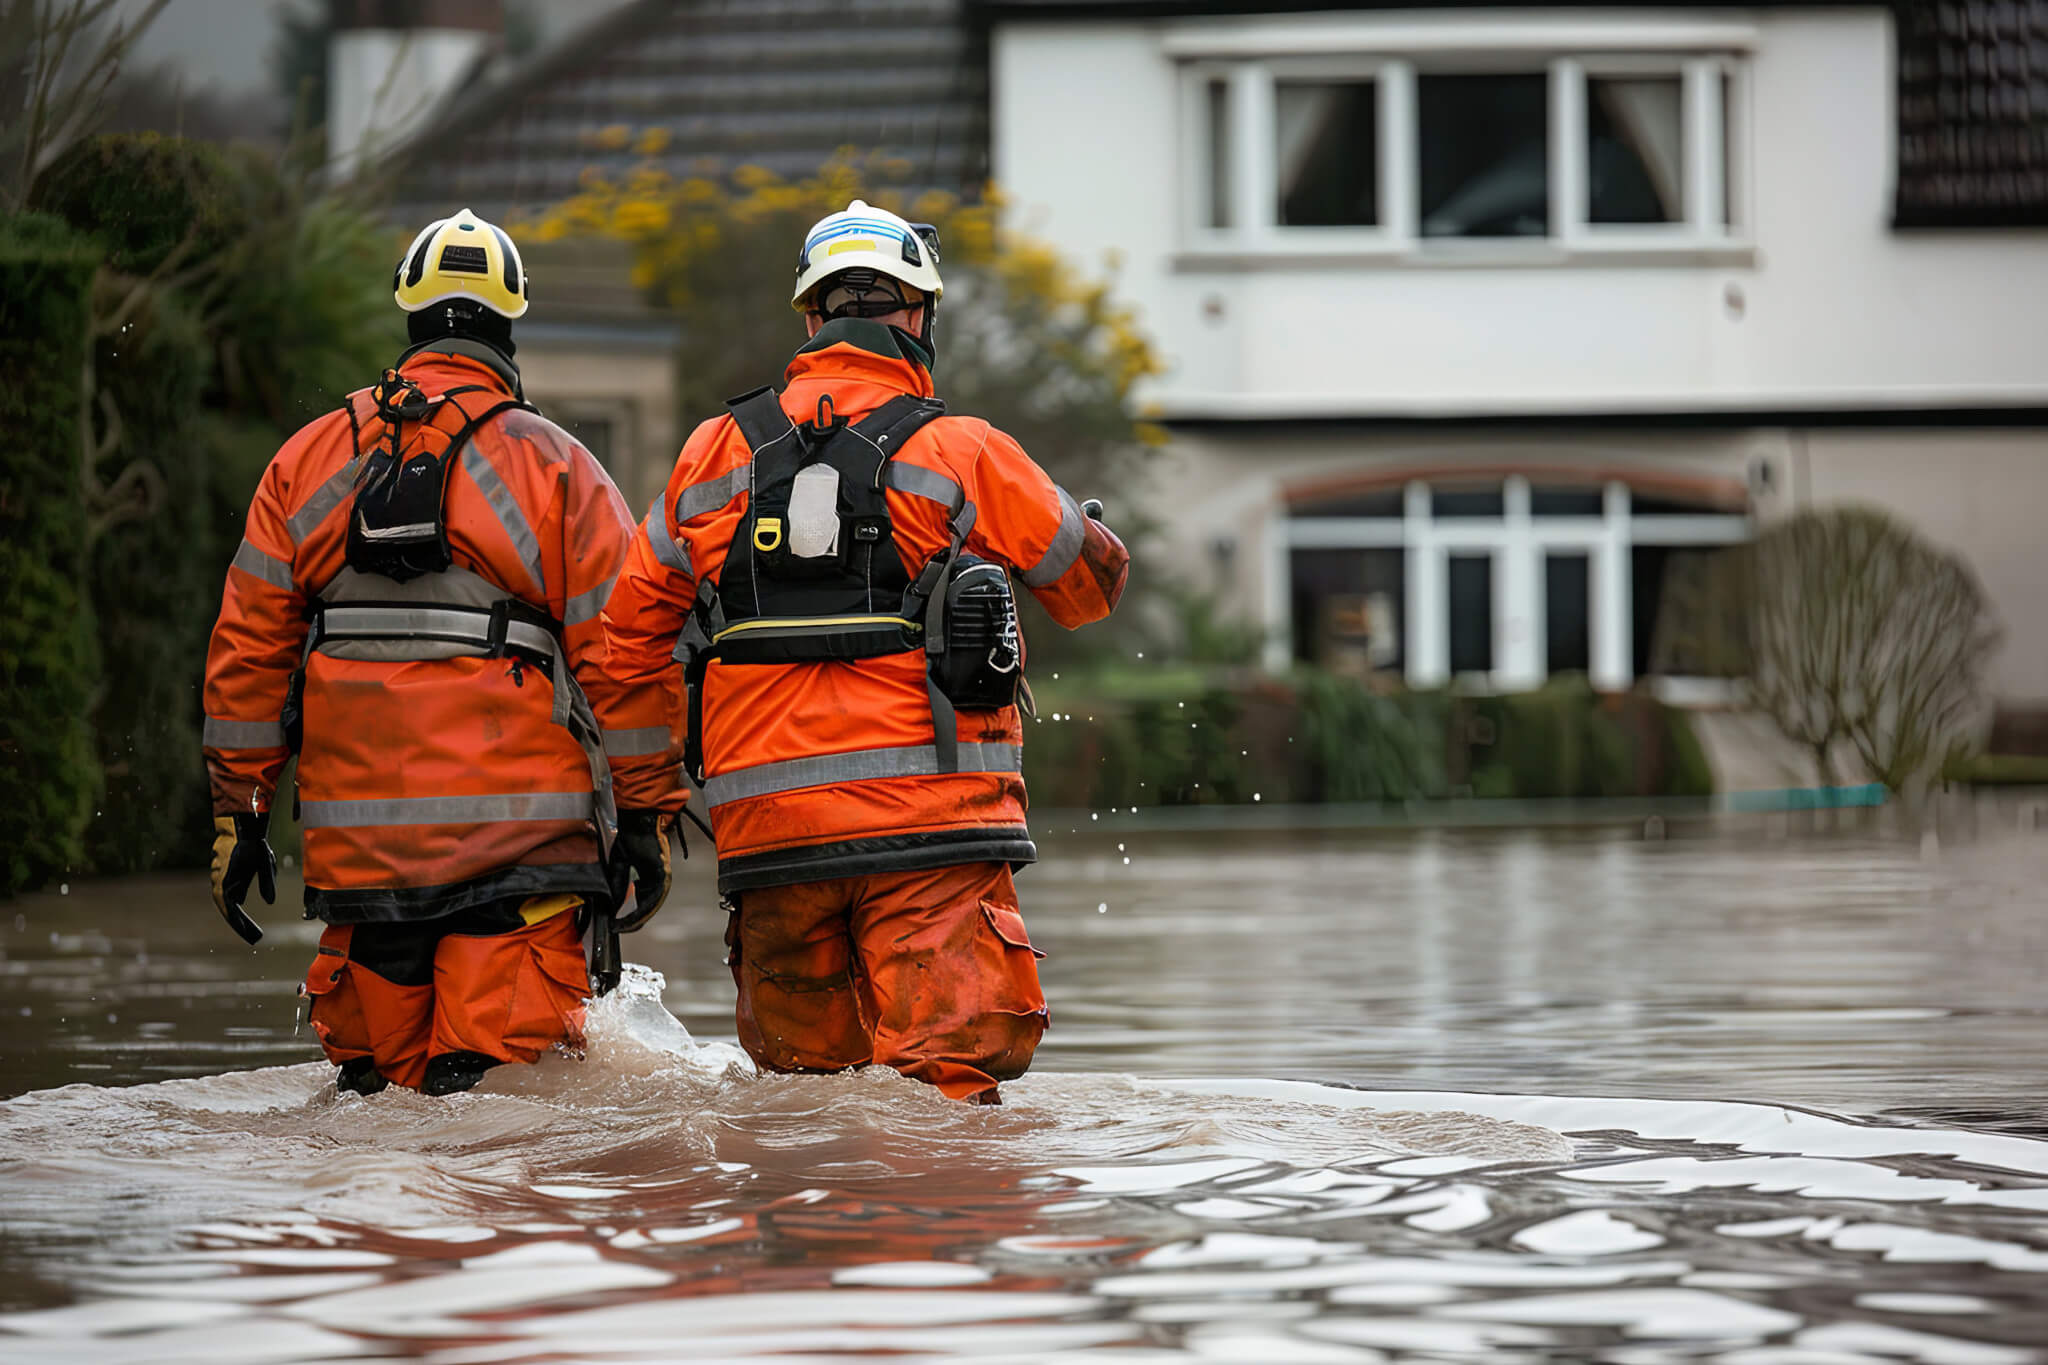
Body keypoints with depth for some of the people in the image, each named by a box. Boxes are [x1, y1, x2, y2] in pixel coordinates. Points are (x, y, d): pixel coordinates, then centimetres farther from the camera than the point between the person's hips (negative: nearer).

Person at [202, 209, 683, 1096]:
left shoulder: (308, 459, 10)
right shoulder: (555, 466, 0)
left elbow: (247, 646, 9)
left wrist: (237, 811, 14)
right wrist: (647, 814, 4)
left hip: (357, 843, 3)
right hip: (518, 835, -3)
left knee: (375, 1077, 14)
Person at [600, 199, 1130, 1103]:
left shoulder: (715, 453, 10)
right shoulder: (961, 453, -1)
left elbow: (626, 637, 16)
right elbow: (1093, 578, 13)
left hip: (767, 822, 4)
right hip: (930, 823, -4)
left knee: (801, 1071, 14)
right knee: (950, 1077, -11)